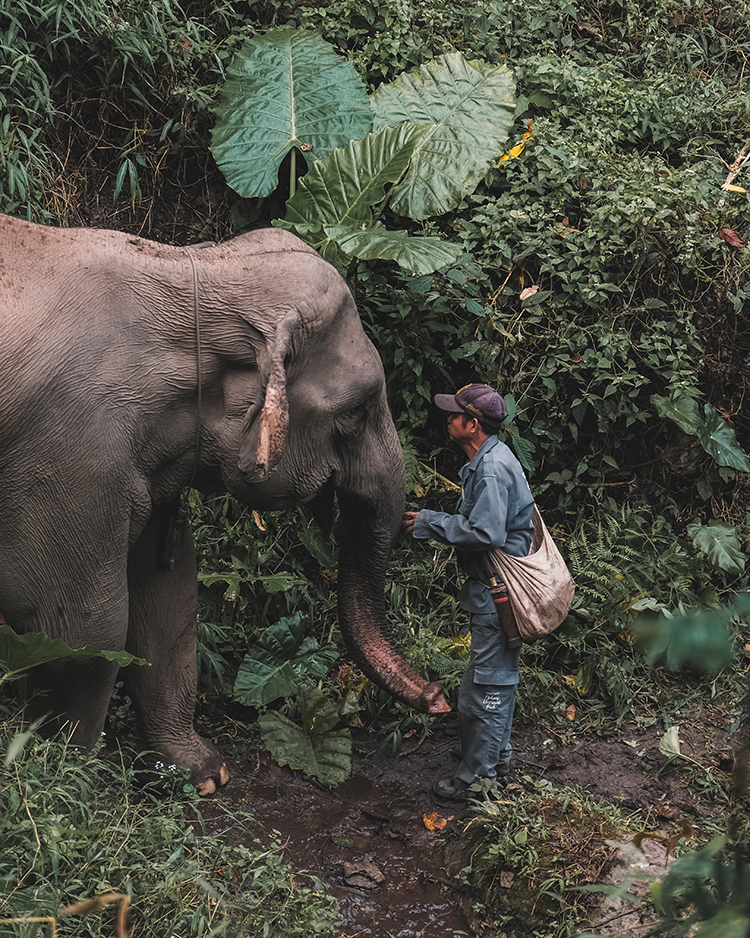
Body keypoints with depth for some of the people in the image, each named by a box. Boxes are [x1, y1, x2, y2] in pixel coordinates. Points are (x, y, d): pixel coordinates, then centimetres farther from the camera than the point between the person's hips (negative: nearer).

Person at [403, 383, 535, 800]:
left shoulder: (492, 470, -22)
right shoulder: (491, 459, 11)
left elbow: (487, 534, -27)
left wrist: (431, 523, -17)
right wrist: (435, 521, 7)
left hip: (498, 593, -11)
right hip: (497, 587, 11)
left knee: (488, 683, -2)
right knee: (497, 676, 20)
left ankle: (479, 774, 6)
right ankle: (498, 756, 33)